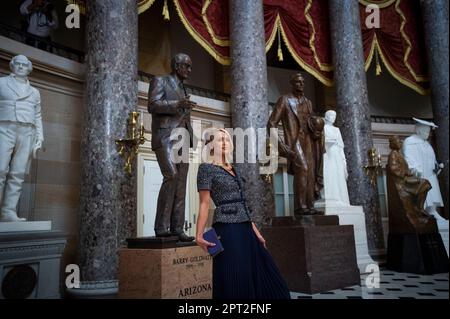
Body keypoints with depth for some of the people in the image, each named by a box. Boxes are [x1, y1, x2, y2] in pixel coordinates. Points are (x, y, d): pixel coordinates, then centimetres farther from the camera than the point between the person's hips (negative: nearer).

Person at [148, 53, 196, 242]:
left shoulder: (182, 90, 27)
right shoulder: (160, 81, 5)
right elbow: (153, 106, -11)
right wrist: (177, 104, -22)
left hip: (181, 141, 8)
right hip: (165, 139, -7)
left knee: (181, 184, -2)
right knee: (171, 177, -23)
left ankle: (177, 229, -3)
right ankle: (161, 227, -18)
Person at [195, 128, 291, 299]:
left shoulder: (234, 170, 18)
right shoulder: (207, 168, -3)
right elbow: (204, 204, -9)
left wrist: (254, 230, 19)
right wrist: (199, 235, -17)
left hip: (244, 228, 8)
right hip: (227, 229, -8)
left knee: (262, 275, 10)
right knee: (235, 280, -2)